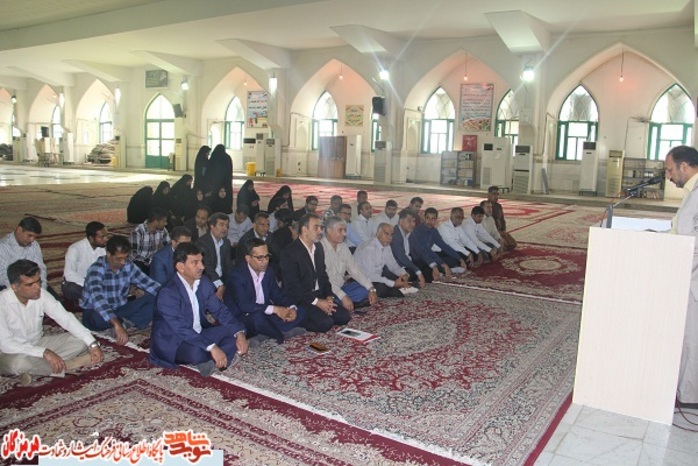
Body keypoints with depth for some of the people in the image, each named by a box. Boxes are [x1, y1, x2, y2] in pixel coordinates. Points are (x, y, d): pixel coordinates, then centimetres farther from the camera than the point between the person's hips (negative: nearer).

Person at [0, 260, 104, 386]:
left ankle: (33, 369, -17)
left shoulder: (42, 295, -12)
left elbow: (66, 318, -12)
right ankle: (63, 365, -14)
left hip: (38, 344, 5)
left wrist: (92, 343, -22)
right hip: (11, 354, -5)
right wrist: (45, 352, -37)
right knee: (18, 362, -40)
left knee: (80, 341, -11)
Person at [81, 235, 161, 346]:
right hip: (95, 312, -4)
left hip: (120, 309, 4)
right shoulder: (97, 269, -24)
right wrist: (116, 324, -54)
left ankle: (125, 323, -25)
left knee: (155, 299, -15)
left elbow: (148, 283, -7)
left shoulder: (129, 266, -7)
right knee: (98, 318, -41)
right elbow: (97, 297, -41)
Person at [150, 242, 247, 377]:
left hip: (198, 335, 7)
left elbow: (220, 310, 2)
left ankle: (212, 362, -24)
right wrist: (212, 347, -39)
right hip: (171, 342, -7)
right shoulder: (168, 293, -25)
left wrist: (239, 333, -15)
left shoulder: (204, 282, -2)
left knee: (234, 332, -8)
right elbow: (182, 329, -32)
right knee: (197, 352, -37)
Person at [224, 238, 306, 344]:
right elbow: (244, 305, -28)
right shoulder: (236, 275, -18)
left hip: (265, 315, 7)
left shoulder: (268, 271, 4)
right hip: (240, 319, -7)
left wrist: (291, 308, -14)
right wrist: (274, 309, -31)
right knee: (258, 316, -39)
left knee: (300, 312, -5)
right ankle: (282, 336, -11)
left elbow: (277, 295, 8)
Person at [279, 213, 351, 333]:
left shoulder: (318, 247, 9)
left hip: (319, 295, 8)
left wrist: (329, 296, -3)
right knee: (325, 323, -24)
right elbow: (292, 286, -20)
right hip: (299, 300, -8)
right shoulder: (290, 252, -16)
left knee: (344, 316, -6)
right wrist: (316, 301, -20)